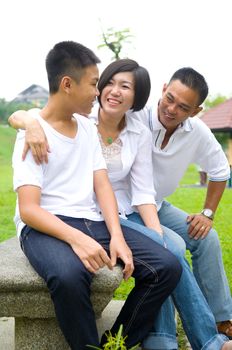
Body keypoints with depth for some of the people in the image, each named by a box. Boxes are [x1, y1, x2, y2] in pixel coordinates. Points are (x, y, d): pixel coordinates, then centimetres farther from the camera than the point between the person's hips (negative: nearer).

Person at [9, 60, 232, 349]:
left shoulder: (140, 134, 4)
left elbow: (143, 193, -1)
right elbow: (15, 116, -10)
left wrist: (158, 234, -17)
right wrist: (32, 122, -34)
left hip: (120, 215, 4)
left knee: (172, 247, -25)